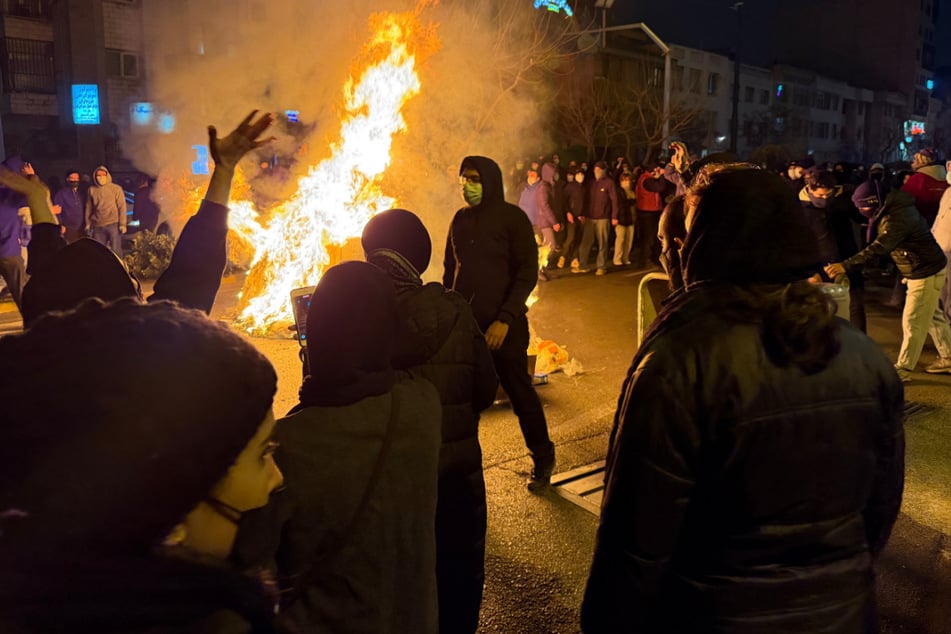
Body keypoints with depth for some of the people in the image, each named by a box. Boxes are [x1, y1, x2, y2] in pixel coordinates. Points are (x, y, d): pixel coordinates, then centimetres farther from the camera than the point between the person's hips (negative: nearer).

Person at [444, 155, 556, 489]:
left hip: (502, 325, -4)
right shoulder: (460, 219, 10)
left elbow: (527, 273, -10)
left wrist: (505, 319, -17)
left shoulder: (512, 218, -6)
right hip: (464, 321, 4)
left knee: (520, 392, 4)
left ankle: (542, 459, 22)